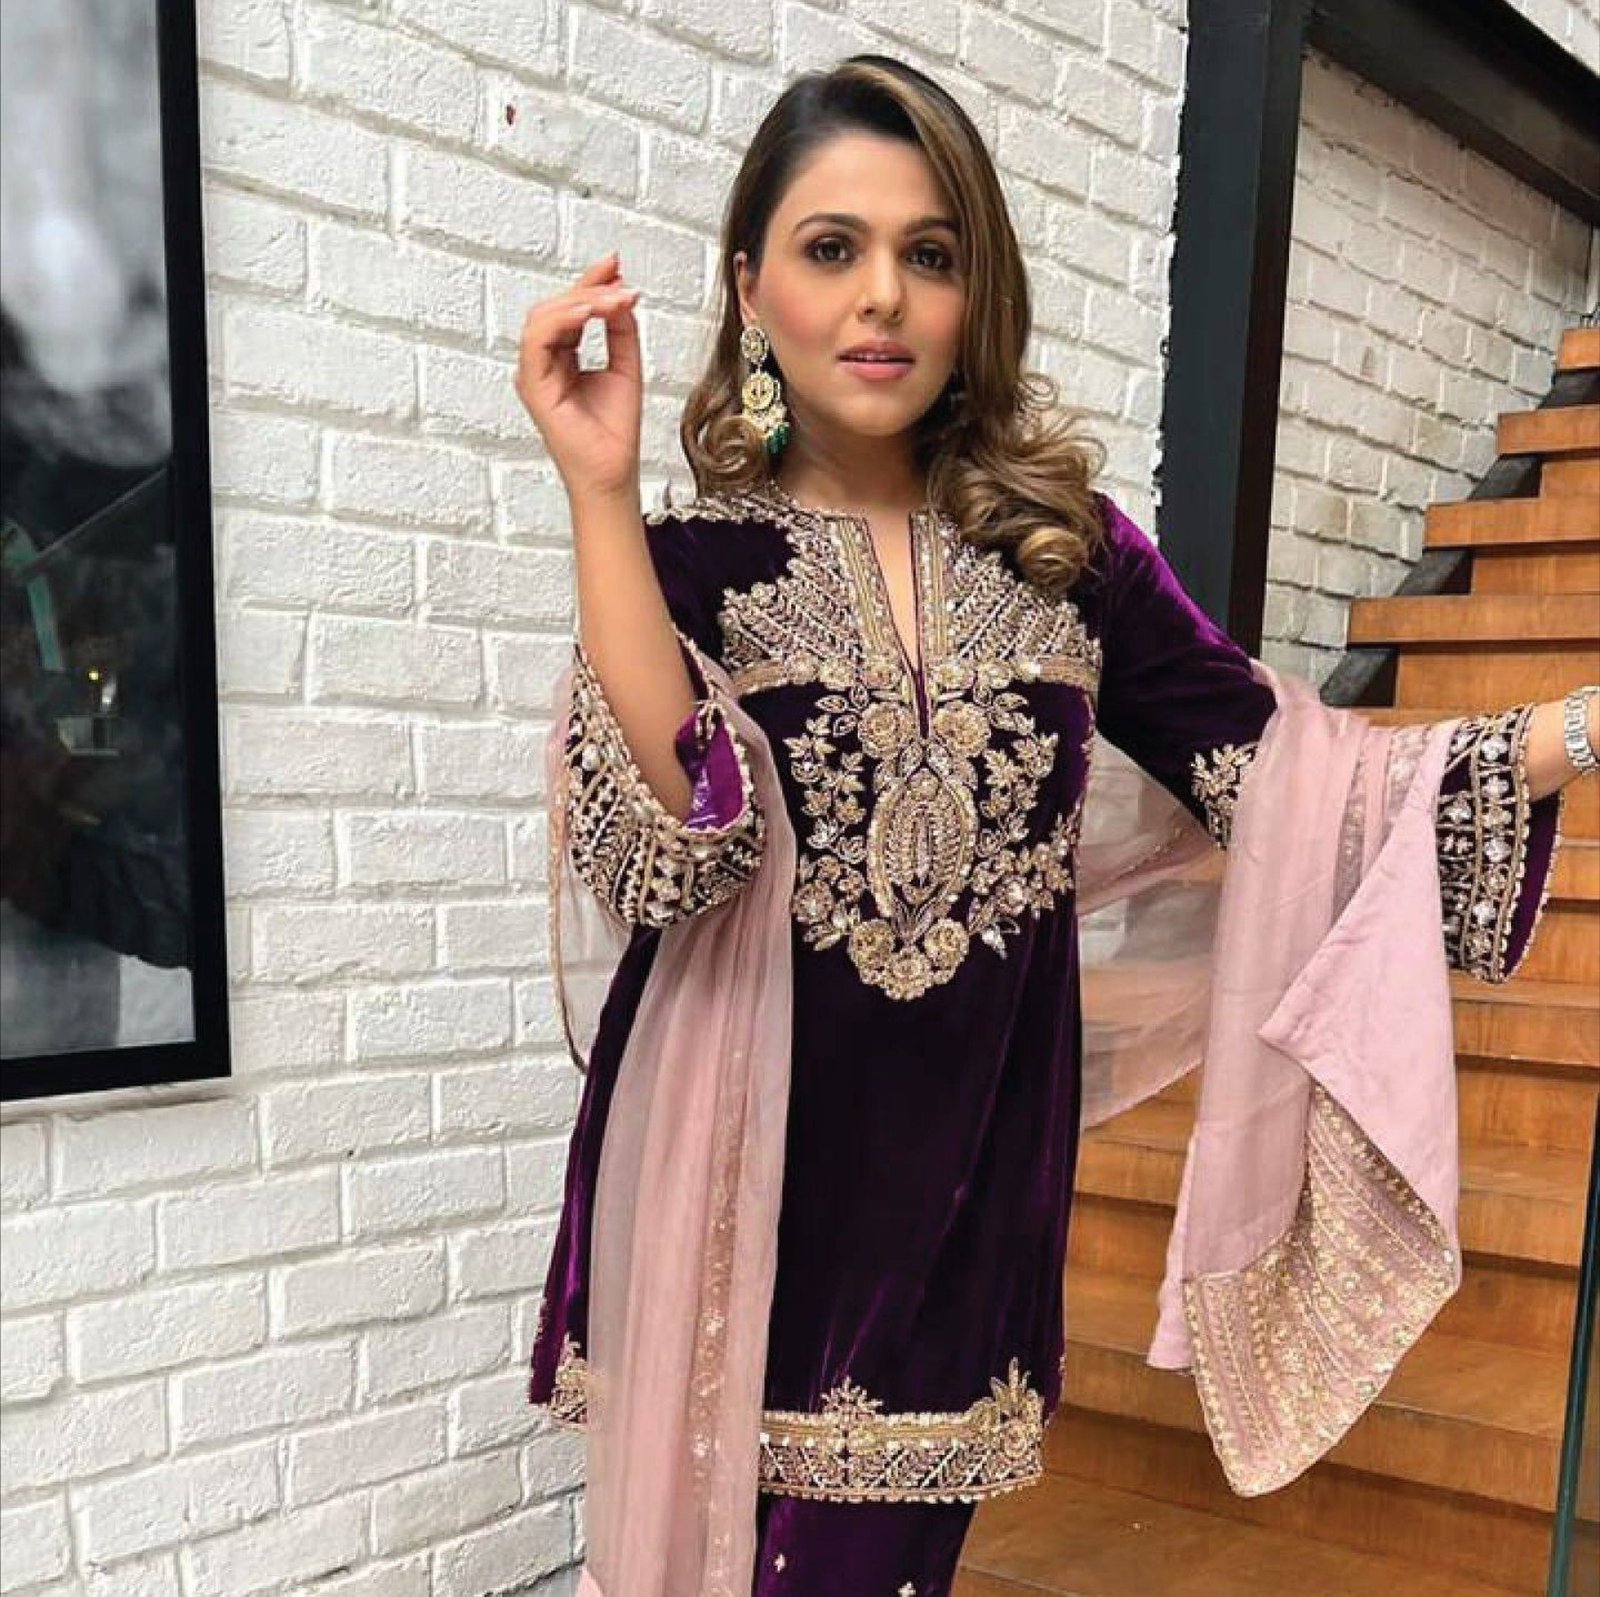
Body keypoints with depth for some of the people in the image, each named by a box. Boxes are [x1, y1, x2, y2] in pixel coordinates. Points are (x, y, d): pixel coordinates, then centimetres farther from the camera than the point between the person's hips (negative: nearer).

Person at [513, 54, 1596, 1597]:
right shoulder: (684, 552, -5)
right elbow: (674, 835, -21)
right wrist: (599, 491, -25)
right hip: (741, 1171, -1)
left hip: (975, 1172, 2)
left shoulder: (1063, 542, 2)